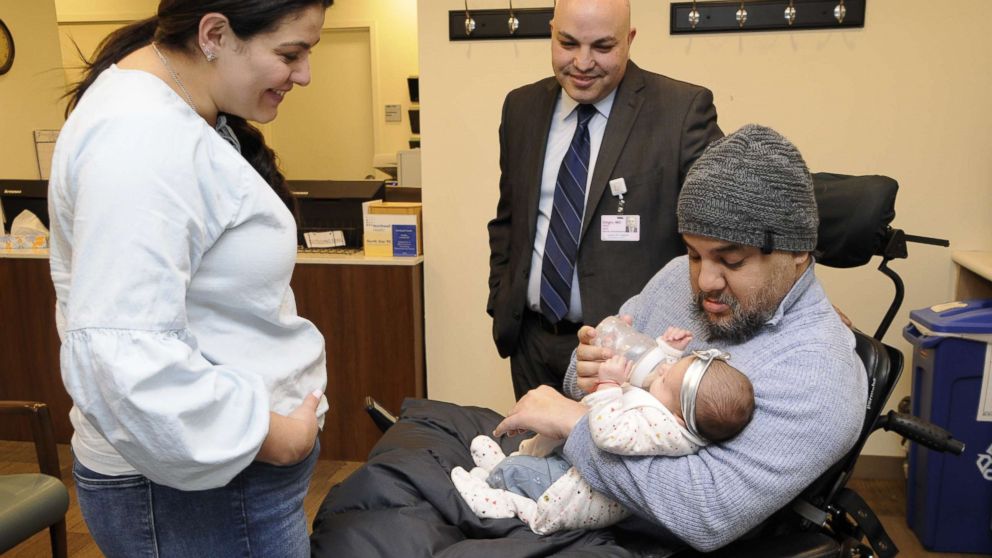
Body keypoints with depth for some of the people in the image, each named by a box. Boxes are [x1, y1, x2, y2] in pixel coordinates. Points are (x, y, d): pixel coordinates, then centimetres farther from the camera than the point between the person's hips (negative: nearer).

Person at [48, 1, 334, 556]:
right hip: (198, 488, -9)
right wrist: (270, 438, -22)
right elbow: (121, 360, -32)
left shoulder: (182, 113, 7)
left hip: (232, 453, 10)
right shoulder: (141, 137, -26)